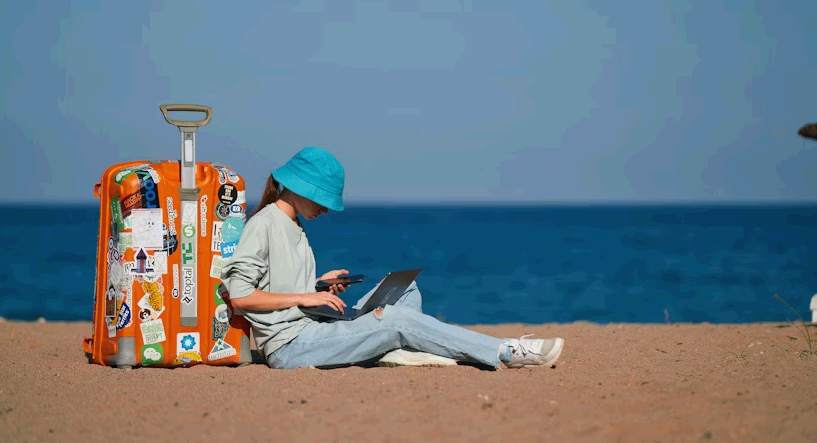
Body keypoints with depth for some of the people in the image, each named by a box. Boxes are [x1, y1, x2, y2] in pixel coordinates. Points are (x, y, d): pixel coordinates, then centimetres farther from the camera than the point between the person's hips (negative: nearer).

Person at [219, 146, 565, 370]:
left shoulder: (293, 227, 21)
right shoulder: (264, 224, -9)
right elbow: (240, 296, -17)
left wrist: (319, 286, 5)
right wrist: (304, 297, -16)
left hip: (311, 332, 10)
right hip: (290, 346, -10)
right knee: (397, 319, -21)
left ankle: (396, 352, -22)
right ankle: (507, 353, -20)